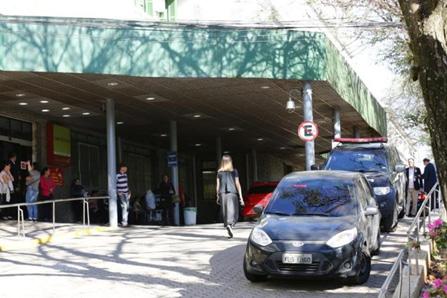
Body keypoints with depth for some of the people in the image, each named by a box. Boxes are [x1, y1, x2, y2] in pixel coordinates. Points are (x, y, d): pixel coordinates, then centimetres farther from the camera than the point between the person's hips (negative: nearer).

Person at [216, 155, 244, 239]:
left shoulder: (219, 172, 5)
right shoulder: (234, 171, 1)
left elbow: (218, 185, 6)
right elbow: (237, 184, 0)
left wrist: (218, 197, 15)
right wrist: (240, 197, 2)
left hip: (222, 194, 2)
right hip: (232, 193, -2)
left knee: (225, 213, 8)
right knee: (233, 212, 0)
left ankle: (229, 233, 9)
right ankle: (230, 225, -27)